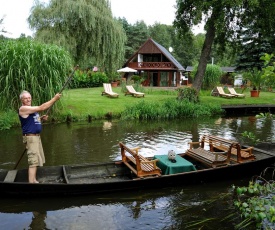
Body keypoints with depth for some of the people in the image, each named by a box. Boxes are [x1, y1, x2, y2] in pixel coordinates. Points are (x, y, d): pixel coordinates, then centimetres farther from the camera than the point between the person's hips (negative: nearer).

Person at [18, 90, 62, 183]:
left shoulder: (31, 109, 14)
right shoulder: (23, 109, -15)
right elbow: (41, 108, -22)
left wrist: (41, 118, 3)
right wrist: (55, 99, -19)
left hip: (36, 136, 10)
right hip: (30, 137, -10)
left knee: (36, 160, 16)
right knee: (33, 161, -13)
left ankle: (34, 180, 26)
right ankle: (31, 182, -13)